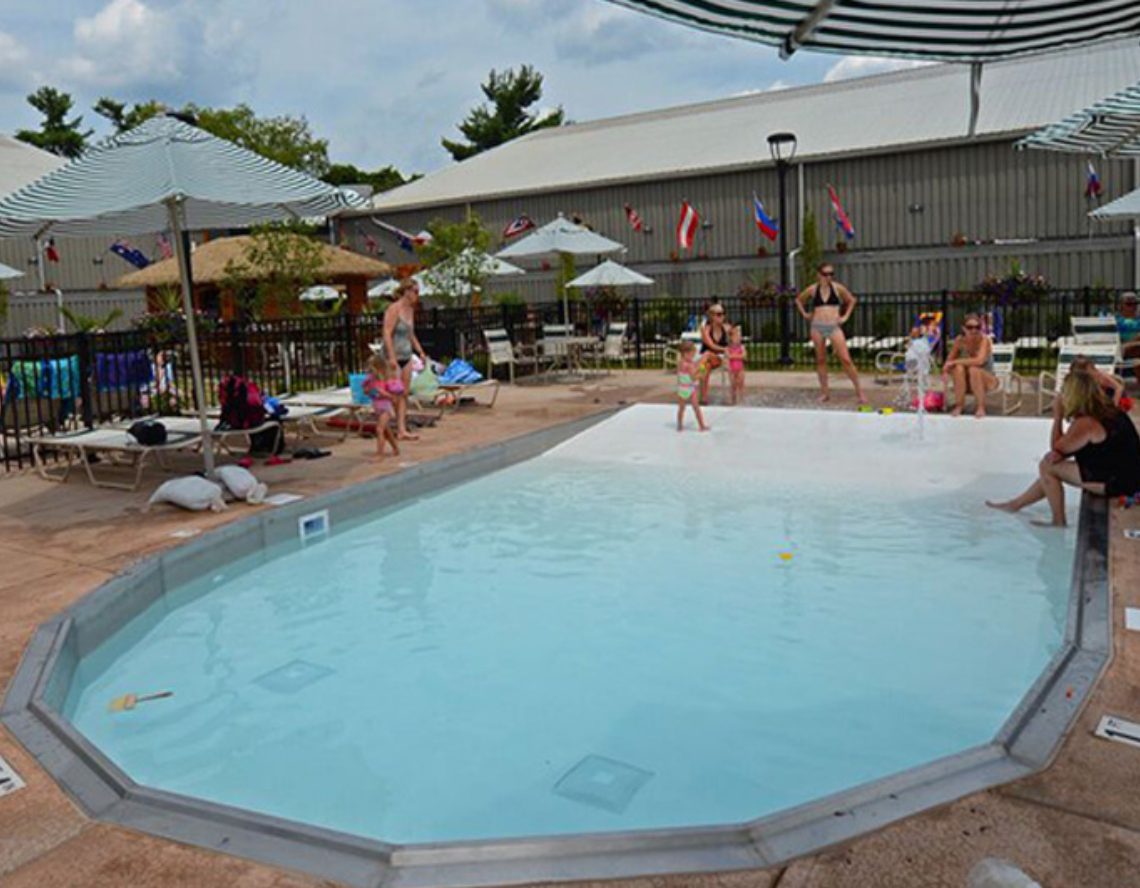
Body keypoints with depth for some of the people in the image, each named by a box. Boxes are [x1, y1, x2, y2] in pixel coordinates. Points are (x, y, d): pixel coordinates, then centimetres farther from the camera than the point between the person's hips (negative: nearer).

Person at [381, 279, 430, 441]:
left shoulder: (410, 310, 12)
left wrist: (420, 352, 15)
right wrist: (392, 357, -24)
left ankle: (402, 430, 6)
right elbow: (387, 334, -19)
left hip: (406, 357, 8)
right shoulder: (394, 309, -13)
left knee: (404, 394, 5)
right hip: (393, 357, -8)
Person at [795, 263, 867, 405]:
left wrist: (845, 316, 7)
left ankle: (859, 390, -1)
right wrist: (804, 314, 10)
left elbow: (851, 300, 17)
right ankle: (824, 392, 15)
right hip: (817, 327, 2)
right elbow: (798, 300, 22)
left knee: (846, 360, -8)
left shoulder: (837, 288, 1)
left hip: (834, 327, -2)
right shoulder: (812, 289, 4)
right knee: (820, 360, 7)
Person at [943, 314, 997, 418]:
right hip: (966, 383, 3)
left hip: (987, 381, -3)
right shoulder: (960, 341, -9)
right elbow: (950, 360, -1)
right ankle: (958, 406, -18)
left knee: (973, 369, -33)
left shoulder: (985, 340, -20)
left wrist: (955, 362, -31)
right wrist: (946, 370, -23)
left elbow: (979, 361, -35)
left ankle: (981, 408, -20)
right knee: (959, 368, -28)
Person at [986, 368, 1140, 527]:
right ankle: (1016, 504, 31)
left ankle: (1058, 522, 3)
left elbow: (1057, 447, -7)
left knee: (1046, 467, -6)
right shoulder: (1107, 410, 6)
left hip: (1115, 482, -10)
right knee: (1052, 464, 18)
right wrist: (1060, 453, -7)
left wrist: (1057, 417, -3)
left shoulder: (1086, 423, -23)